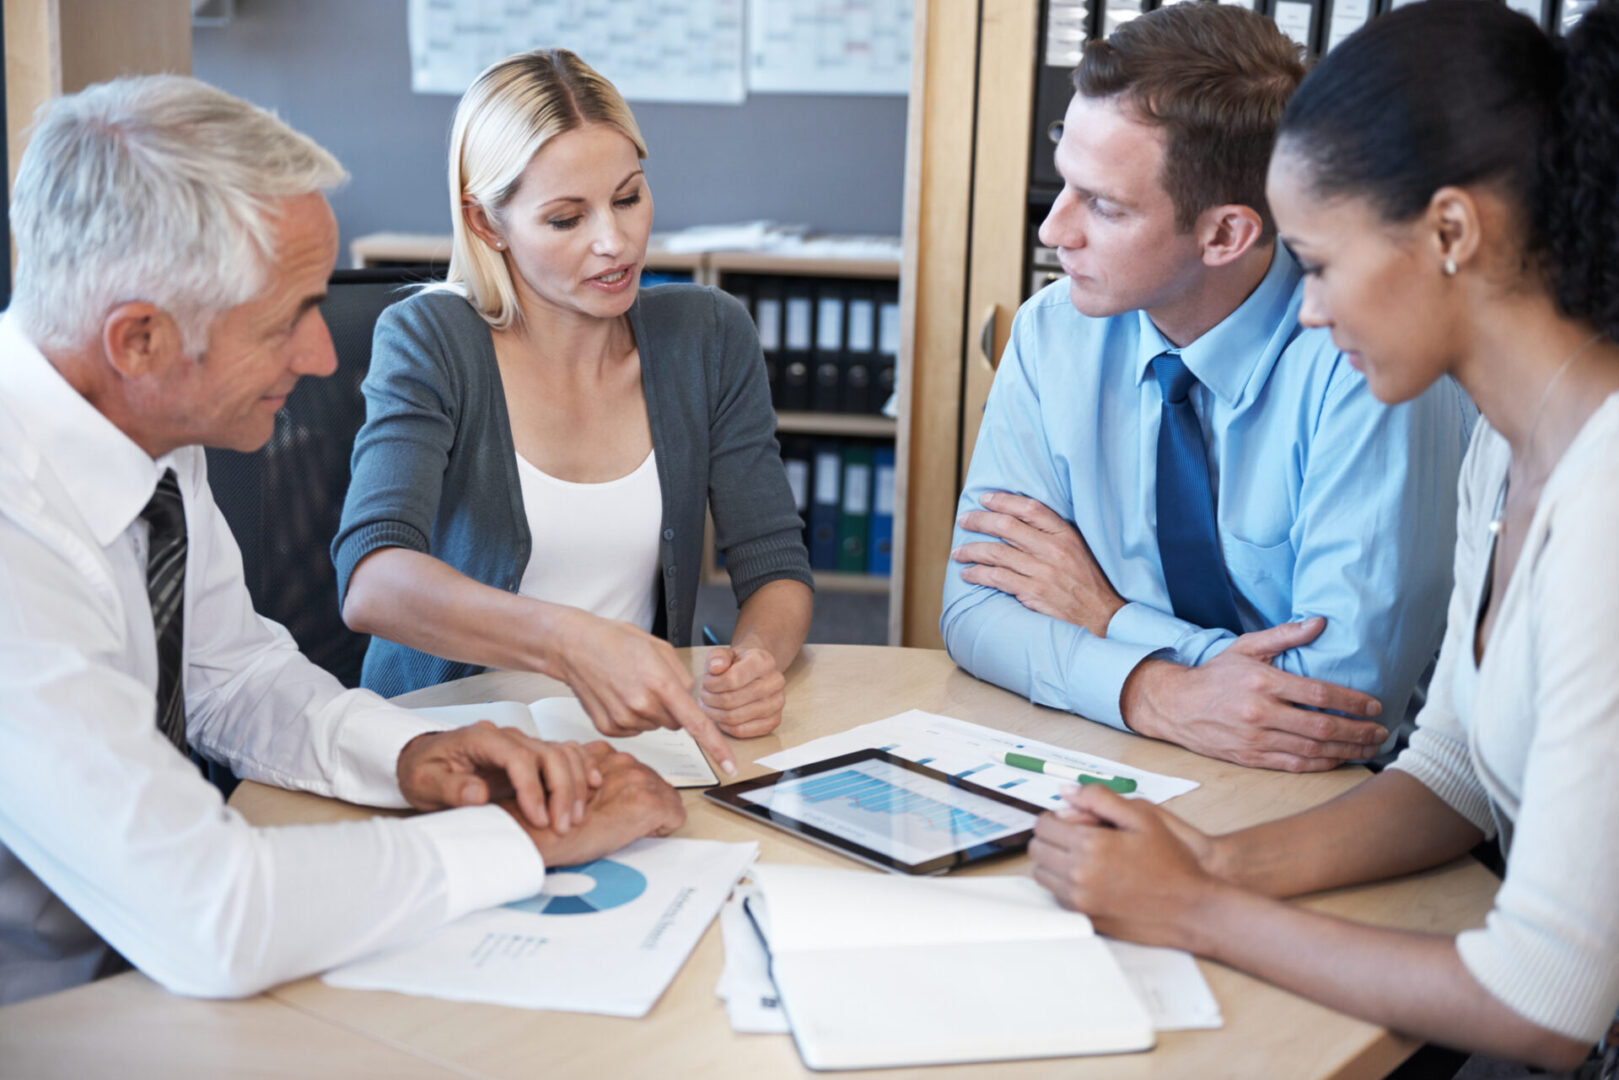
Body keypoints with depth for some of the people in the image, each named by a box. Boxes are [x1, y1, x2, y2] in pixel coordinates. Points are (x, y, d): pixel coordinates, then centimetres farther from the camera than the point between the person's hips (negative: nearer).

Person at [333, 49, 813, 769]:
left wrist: (756, 657, -22)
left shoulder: (707, 337, 2)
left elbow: (776, 567, 2)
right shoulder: (429, 342, -10)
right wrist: (571, 641, -42)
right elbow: (369, 582, -26)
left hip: (638, 736, 0)